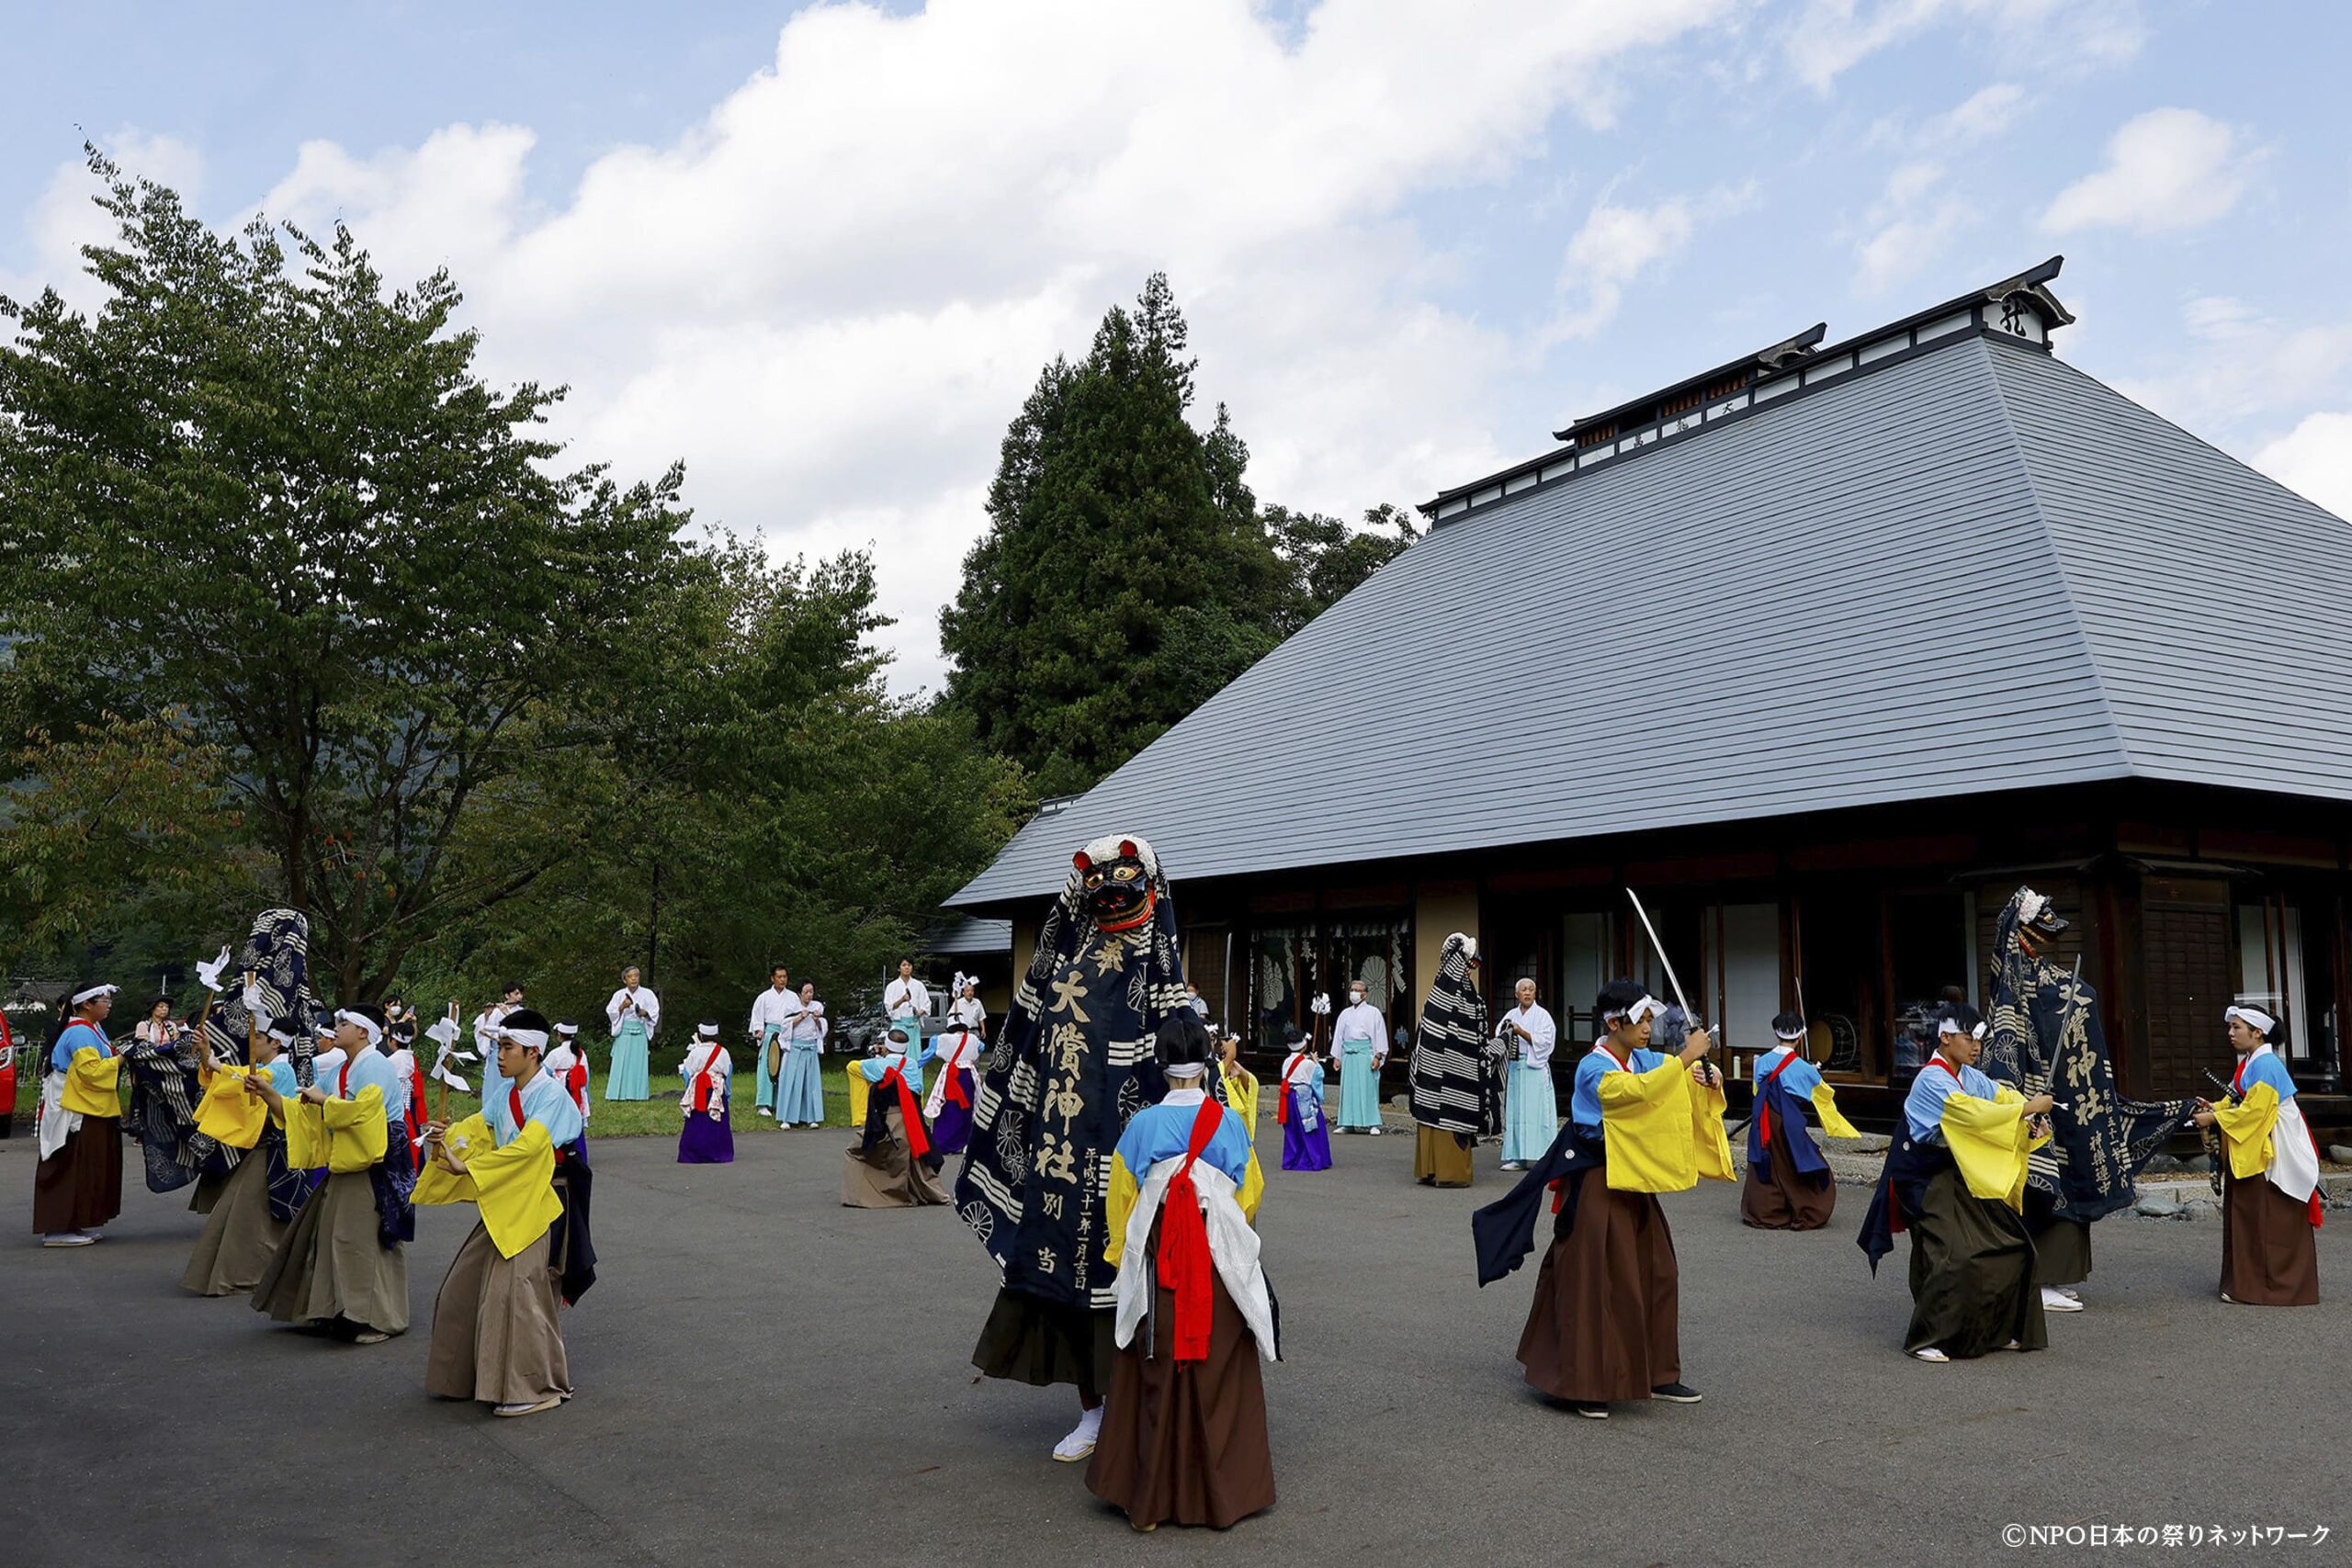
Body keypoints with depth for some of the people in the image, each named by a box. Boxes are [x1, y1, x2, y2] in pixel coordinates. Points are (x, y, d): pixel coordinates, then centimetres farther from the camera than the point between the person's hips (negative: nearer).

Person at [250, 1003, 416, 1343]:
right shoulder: (336, 1071, 15)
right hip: (346, 1166, 9)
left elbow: (362, 1109, -26)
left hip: (376, 1166, -9)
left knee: (367, 1239, -6)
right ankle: (344, 1310, 20)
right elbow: (303, 1114, 14)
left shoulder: (375, 1066, -11)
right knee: (333, 1235, 9)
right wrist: (269, 1093, 2)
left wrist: (323, 1100, -14)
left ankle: (379, 1319, 2)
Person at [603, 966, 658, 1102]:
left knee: (639, 1064, 0)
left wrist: (645, 1013, -15)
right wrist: (622, 1006, -14)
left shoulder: (647, 994, 4)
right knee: (621, 1064, -3)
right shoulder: (619, 995, 4)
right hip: (624, 1033, 0)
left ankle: (638, 1093, 2)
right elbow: (610, 1013, 3)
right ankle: (620, 1094, 0)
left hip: (640, 1033, 0)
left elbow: (655, 1012, 5)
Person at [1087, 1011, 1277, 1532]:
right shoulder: (1228, 1123, -4)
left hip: (1156, 1269, 0)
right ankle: (1220, 1493, 16)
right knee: (1218, 1378, 9)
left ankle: (1150, 1499, 16)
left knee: (1156, 1378, 9)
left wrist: (1120, 1253, 18)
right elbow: (1245, 1199, 5)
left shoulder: (1141, 1125, -5)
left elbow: (1122, 1201, 3)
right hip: (1219, 1270, 0)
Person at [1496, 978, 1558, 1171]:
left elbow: (1544, 1041, -7)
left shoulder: (1542, 1015, 2)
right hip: (1514, 1067, 4)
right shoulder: (1511, 1015, 14)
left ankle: (1546, 1157, -7)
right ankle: (1518, 1158, 5)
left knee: (1537, 1111, -8)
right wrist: (1505, 1037, -11)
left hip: (1535, 1069, -4)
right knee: (1515, 1112, 2)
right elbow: (1499, 1037, 10)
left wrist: (1521, 1032, -14)